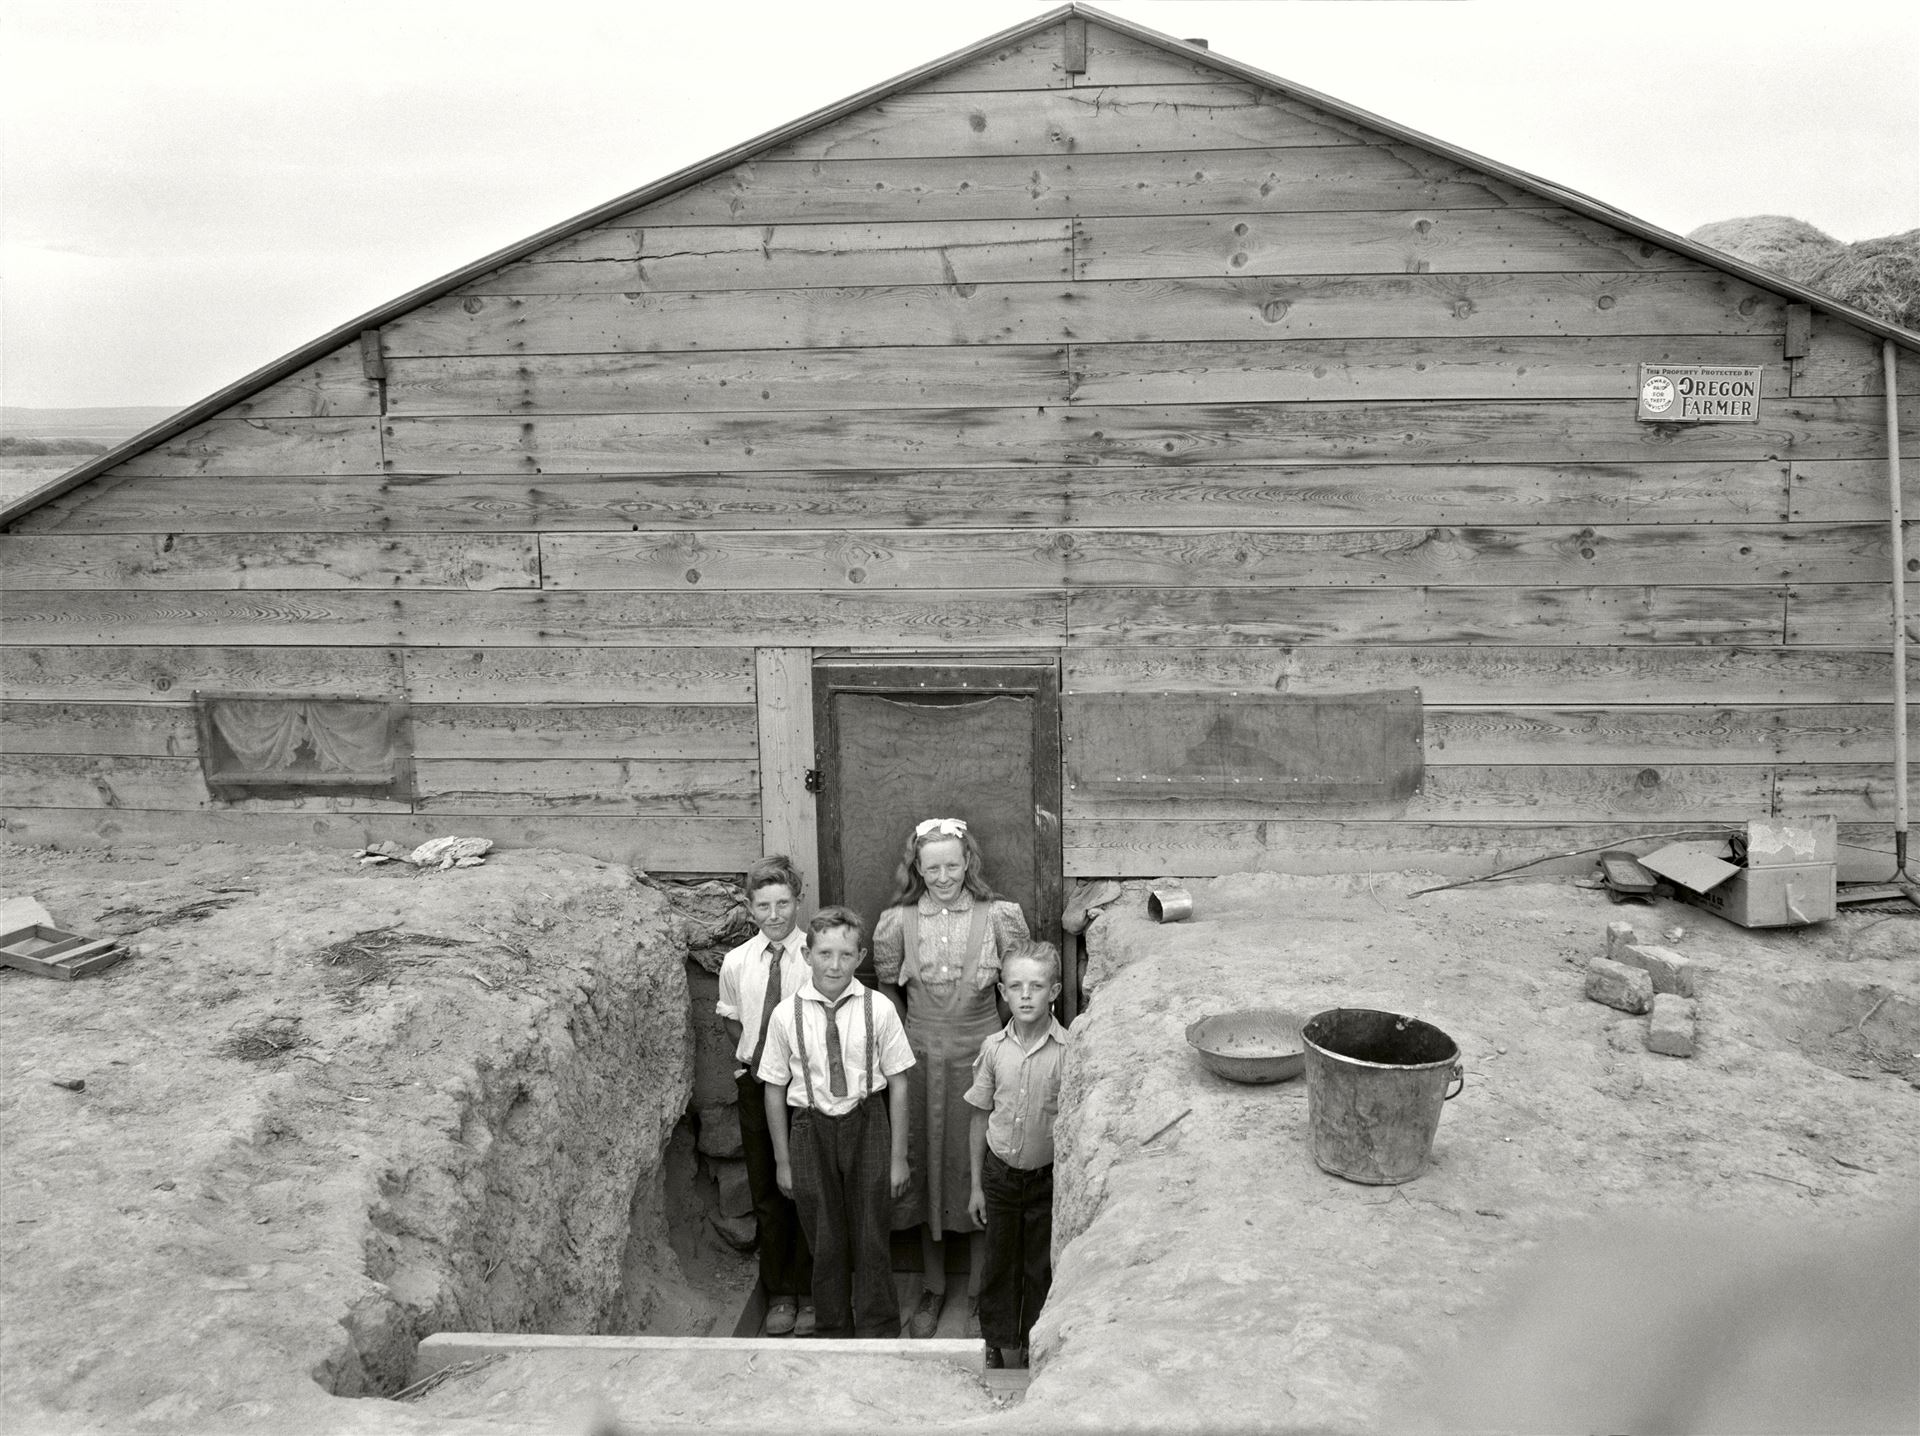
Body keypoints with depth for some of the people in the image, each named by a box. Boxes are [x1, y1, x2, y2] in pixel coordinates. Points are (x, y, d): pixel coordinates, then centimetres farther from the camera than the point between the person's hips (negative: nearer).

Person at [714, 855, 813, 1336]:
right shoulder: (736, 963, -1)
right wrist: (753, 1053, 0)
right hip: (756, 1084, 3)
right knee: (766, 1193, 11)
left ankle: (808, 1294, 25)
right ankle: (779, 1294, 28)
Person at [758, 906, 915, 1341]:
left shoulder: (878, 1010, -9)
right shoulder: (787, 1015, -8)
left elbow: (897, 1084, -3)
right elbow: (774, 1090, 1)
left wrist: (898, 1156, -1)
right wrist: (783, 1159, 4)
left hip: (867, 1125, -1)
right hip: (811, 1129, 1)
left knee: (871, 1237, 8)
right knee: (825, 1240, 12)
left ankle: (879, 1331, 27)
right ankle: (832, 1330, 32)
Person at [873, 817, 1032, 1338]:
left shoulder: (996, 916, -6)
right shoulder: (898, 920, -2)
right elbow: (886, 988, 10)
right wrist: (906, 1036, 5)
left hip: (979, 1056, -1)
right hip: (920, 1056, 2)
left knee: (977, 1170, 5)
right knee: (925, 1168, 10)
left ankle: (976, 1296, 20)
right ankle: (932, 1290, 26)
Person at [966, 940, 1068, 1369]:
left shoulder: (1068, 1051, -15)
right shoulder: (994, 1048, -6)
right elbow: (980, 1117, 3)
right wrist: (976, 1185, 6)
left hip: (1048, 1175, -2)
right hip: (1000, 1170, 2)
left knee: (1042, 1266, 10)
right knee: (999, 1259, 15)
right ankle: (996, 1342, 34)